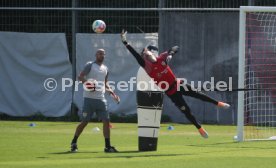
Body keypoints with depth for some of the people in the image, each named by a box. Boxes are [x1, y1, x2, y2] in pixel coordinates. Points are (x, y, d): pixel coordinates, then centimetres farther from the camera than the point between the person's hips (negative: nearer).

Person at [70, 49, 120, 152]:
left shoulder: (105, 69, 17)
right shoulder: (90, 65, -2)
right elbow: (80, 77, -11)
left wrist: (111, 92, 13)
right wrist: (86, 82, -28)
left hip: (101, 99, 6)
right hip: (89, 98, -6)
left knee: (106, 121, -2)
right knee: (84, 122, -2)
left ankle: (107, 146, 1)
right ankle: (74, 143, 13)